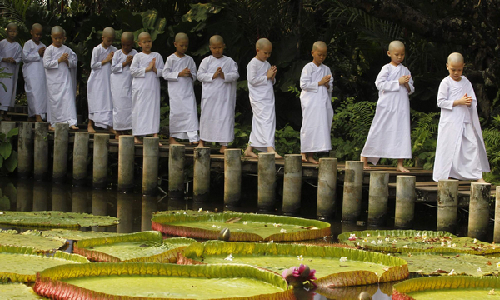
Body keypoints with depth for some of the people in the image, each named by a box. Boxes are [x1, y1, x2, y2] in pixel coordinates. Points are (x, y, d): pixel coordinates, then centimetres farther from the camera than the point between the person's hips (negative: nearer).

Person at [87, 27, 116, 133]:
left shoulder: (113, 50, 6)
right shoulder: (97, 50, -8)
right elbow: (93, 65, -10)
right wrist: (106, 61, -11)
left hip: (109, 79, 4)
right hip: (97, 80, -4)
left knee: (110, 102, 1)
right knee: (96, 102, -1)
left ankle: (109, 125, 5)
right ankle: (90, 125, 8)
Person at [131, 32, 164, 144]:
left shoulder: (157, 56, 11)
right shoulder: (138, 56, 2)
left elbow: (163, 71, 9)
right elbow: (133, 71, -7)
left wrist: (155, 70, -12)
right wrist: (147, 69, -13)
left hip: (153, 88, 2)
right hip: (140, 88, -2)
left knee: (154, 109, -3)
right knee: (139, 110, 0)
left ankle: (155, 136, -7)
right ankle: (136, 136, 7)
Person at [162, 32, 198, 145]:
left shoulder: (189, 59, 10)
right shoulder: (171, 59, -1)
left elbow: (195, 76, 14)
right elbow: (165, 74, -5)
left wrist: (190, 75, -9)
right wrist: (179, 74, -14)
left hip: (188, 90, 3)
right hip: (176, 92, -3)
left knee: (191, 112, -8)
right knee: (175, 112, 2)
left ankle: (194, 138, -14)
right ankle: (172, 137, 15)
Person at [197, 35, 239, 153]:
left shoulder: (229, 61, 5)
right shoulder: (206, 61, 3)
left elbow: (235, 75, -2)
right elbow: (200, 75, -2)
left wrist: (224, 76, -18)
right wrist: (213, 76, -13)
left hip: (224, 95, 0)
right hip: (209, 95, 0)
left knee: (225, 117, -3)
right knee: (207, 116, 9)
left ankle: (224, 145, 1)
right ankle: (202, 140, 26)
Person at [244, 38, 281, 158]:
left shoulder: (267, 64, 16)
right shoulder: (253, 64, -7)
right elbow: (252, 80, -15)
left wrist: (272, 77, -1)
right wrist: (267, 76, -13)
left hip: (268, 98, 8)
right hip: (258, 99, -8)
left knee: (257, 124, 10)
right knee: (266, 121, -18)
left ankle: (249, 149, 16)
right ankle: (270, 148, -28)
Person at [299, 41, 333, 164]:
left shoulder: (326, 69, 14)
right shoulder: (308, 68, -2)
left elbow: (330, 87, 17)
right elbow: (304, 84, -11)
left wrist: (327, 85, -6)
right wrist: (319, 83, -13)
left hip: (323, 101, 6)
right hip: (311, 102, -5)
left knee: (323, 126, 1)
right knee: (310, 126, -8)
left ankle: (310, 156, 4)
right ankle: (304, 153, -2)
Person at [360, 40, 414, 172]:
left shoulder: (405, 70, 11)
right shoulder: (387, 69, -3)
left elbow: (411, 90, 15)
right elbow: (380, 84, -15)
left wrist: (407, 84, -8)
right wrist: (398, 82, -17)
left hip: (401, 107, 4)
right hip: (387, 106, -4)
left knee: (402, 131, -1)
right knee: (378, 131, 1)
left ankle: (400, 164, 2)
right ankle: (364, 157, 15)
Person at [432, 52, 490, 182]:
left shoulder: (466, 82, 10)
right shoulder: (446, 83, -3)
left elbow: (473, 102, 11)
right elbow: (440, 102, -9)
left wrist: (469, 102, -14)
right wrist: (458, 102, -16)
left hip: (465, 121, 4)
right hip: (450, 121, -4)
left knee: (473, 145, -2)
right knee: (449, 148, -3)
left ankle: (478, 176, 0)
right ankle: (444, 177, 5)